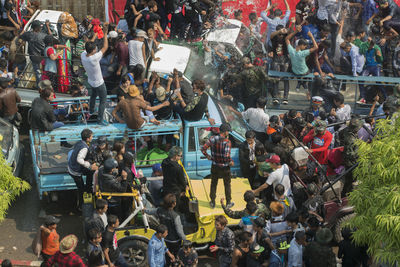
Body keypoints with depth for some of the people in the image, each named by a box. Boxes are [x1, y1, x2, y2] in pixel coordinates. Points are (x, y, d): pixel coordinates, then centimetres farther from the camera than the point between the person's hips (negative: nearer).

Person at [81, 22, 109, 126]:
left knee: (93, 95, 35)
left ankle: (91, 110, 57)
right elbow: (105, 47, -34)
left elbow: (89, 45, -1)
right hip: (99, 84, -7)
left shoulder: (83, 55, -21)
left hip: (91, 81, 7)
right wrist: (105, 33, -32)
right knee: (103, 100, 13)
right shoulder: (94, 58, -41)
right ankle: (100, 119, 21)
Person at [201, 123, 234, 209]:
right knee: (227, 185, 17)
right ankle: (228, 203, 28)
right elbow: (227, 155, -29)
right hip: (225, 167, -3)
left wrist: (208, 156, 5)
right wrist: (231, 161, -10)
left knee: (213, 184, 21)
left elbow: (203, 149, -10)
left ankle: (212, 202, 30)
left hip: (215, 166, 3)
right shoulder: (227, 141, -22)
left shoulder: (212, 139, -9)